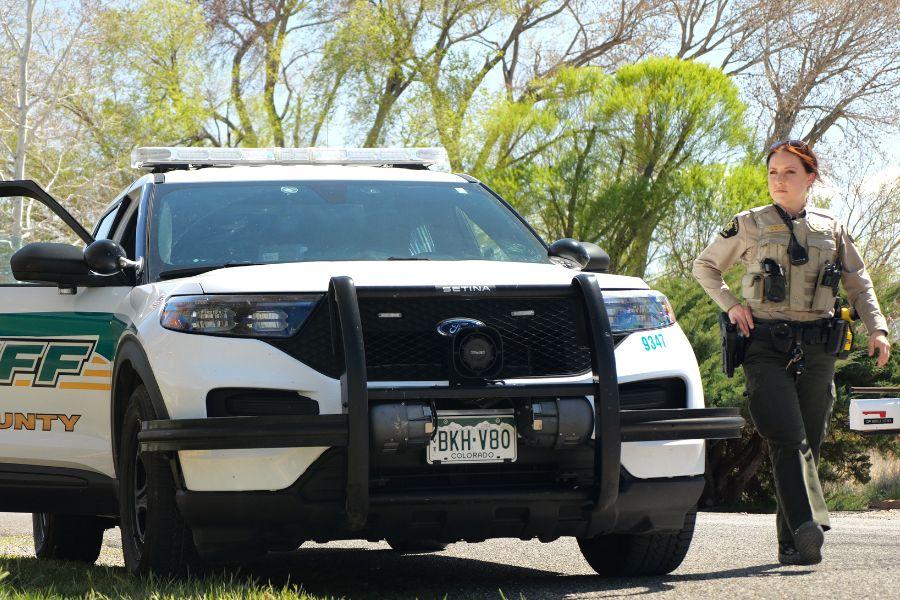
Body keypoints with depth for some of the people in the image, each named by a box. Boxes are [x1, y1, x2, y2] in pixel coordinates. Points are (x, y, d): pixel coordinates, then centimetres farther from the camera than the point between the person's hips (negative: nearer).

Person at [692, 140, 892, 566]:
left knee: (809, 443, 1)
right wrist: (730, 305, 4)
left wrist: (876, 328, 6)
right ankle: (808, 525, -33)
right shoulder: (750, 225, 8)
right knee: (788, 438, -20)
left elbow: (859, 283, 20)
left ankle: (792, 544, 7)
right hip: (766, 345, -3)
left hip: (816, 349, 3)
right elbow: (704, 266, 19)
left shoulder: (831, 229, 14)